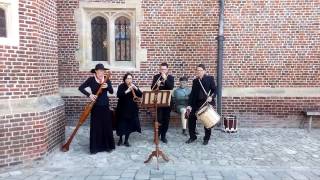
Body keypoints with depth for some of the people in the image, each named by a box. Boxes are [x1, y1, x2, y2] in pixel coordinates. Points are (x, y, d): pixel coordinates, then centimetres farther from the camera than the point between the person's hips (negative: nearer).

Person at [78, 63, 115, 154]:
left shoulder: (107, 80, 3)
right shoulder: (91, 79, -4)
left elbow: (111, 92, -3)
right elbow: (81, 88, -5)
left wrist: (107, 86, -23)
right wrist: (89, 95, -17)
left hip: (105, 105, 3)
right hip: (95, 106, -2)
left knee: (107, 125, 6)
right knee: (95, 126, 1)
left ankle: (107, 146, 19)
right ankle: (94, 147, 11)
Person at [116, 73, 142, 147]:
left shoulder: (134, 86, 5)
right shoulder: (121, 86, -5)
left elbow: (140, 95, -4)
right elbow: (118, 95, -21)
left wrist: (136, 88, -19)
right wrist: (127, 91, -31)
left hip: (132, 109, 3)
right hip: (122, 109, -3)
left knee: (129, 125, 4)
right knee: (121, 125, 4)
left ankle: (126, 140, 18)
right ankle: (120, 139, 27)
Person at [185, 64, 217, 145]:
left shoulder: (210, 79, -1)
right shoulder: (195, 81, 10)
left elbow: (214, 90, -4)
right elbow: (192, 94, 7)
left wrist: (211, 97, -24)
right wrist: (189, 105, -1)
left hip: (207, 103, -3)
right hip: (196, 103, 4)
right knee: (191, 119, 0)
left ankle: (206, 139, 21)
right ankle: (192, 137, 18)